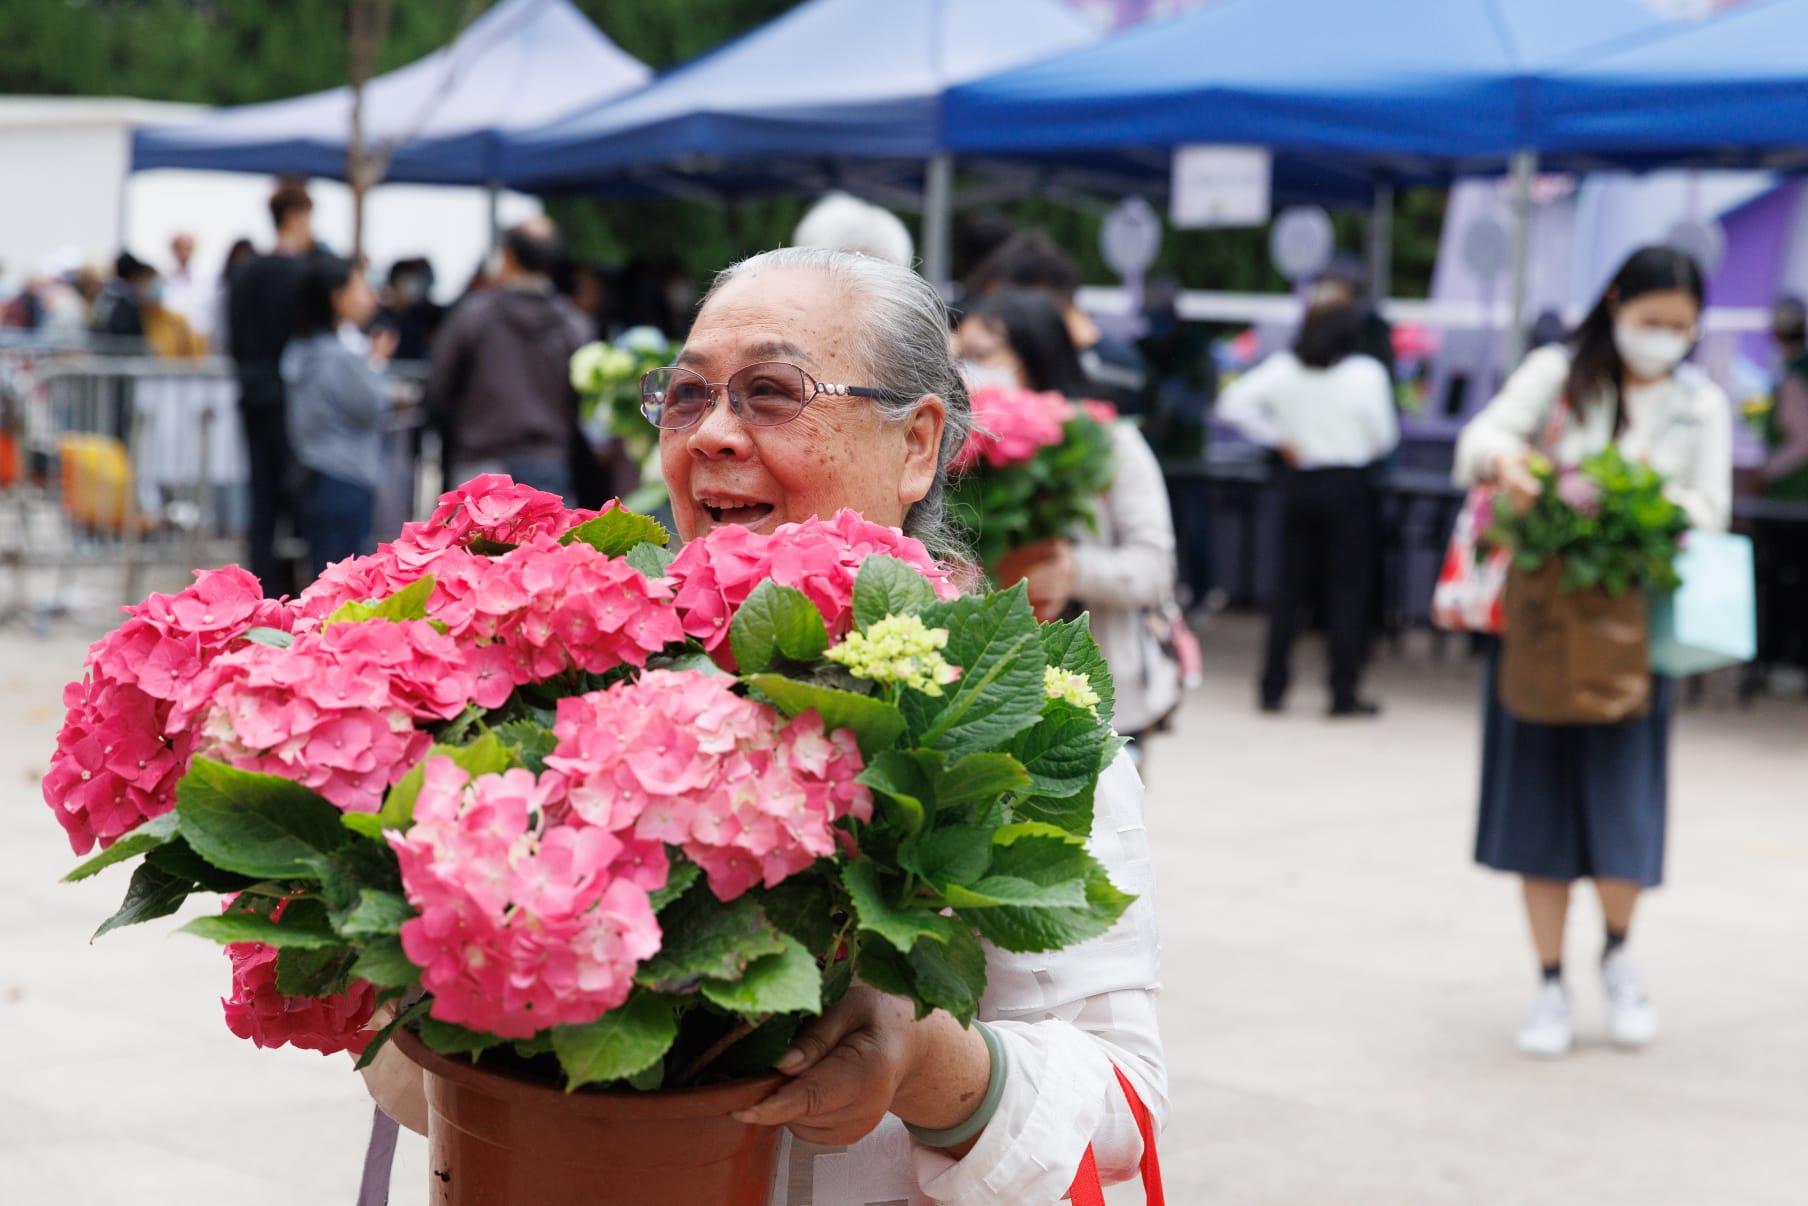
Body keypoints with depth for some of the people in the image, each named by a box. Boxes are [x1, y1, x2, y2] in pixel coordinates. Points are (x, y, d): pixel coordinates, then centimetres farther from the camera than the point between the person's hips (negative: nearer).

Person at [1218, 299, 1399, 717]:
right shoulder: (1366, 373, -10)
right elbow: (1384, 436, -7)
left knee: (1290, 586, 10)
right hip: (1349, 483, -3)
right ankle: (1343, 693, 3)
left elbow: (1233, 403, -3)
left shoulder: (1283, 369, 0)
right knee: (1348, 589, 3)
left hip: (1298, 482, 3)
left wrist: (1278, 439, 4)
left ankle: (1273, 687, 11)